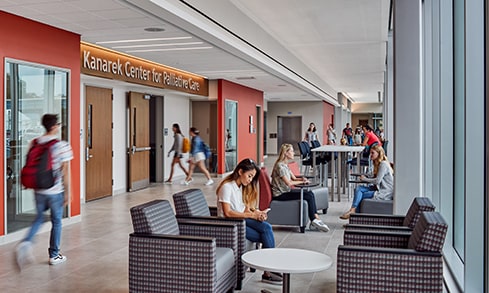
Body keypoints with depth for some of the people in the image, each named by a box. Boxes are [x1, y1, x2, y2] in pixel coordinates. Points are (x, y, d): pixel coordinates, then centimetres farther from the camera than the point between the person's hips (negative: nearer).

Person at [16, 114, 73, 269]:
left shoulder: (35, 143, 1)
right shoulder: (63, 146, -14)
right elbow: (65, 172, -14)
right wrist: (67, 192, -5)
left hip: (38, 191, 4)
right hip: (56, 192, -4)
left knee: (39, 218, 22)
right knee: (56, 222, 11)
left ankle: (26, 242, 0)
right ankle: (54, 255, 21)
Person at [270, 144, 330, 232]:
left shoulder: (285, 165, 15)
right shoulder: (280, 166, -17)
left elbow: (294, 178, 16)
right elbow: (288, 183, -21)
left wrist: (302, 179, -5)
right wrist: (301, 181, -9)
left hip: (286, 191, 10)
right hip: (280, 195, -9)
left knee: (310, 193, -6)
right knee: (309, 196, -16)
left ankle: (315, 219, -10)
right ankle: (315, 220, -4)